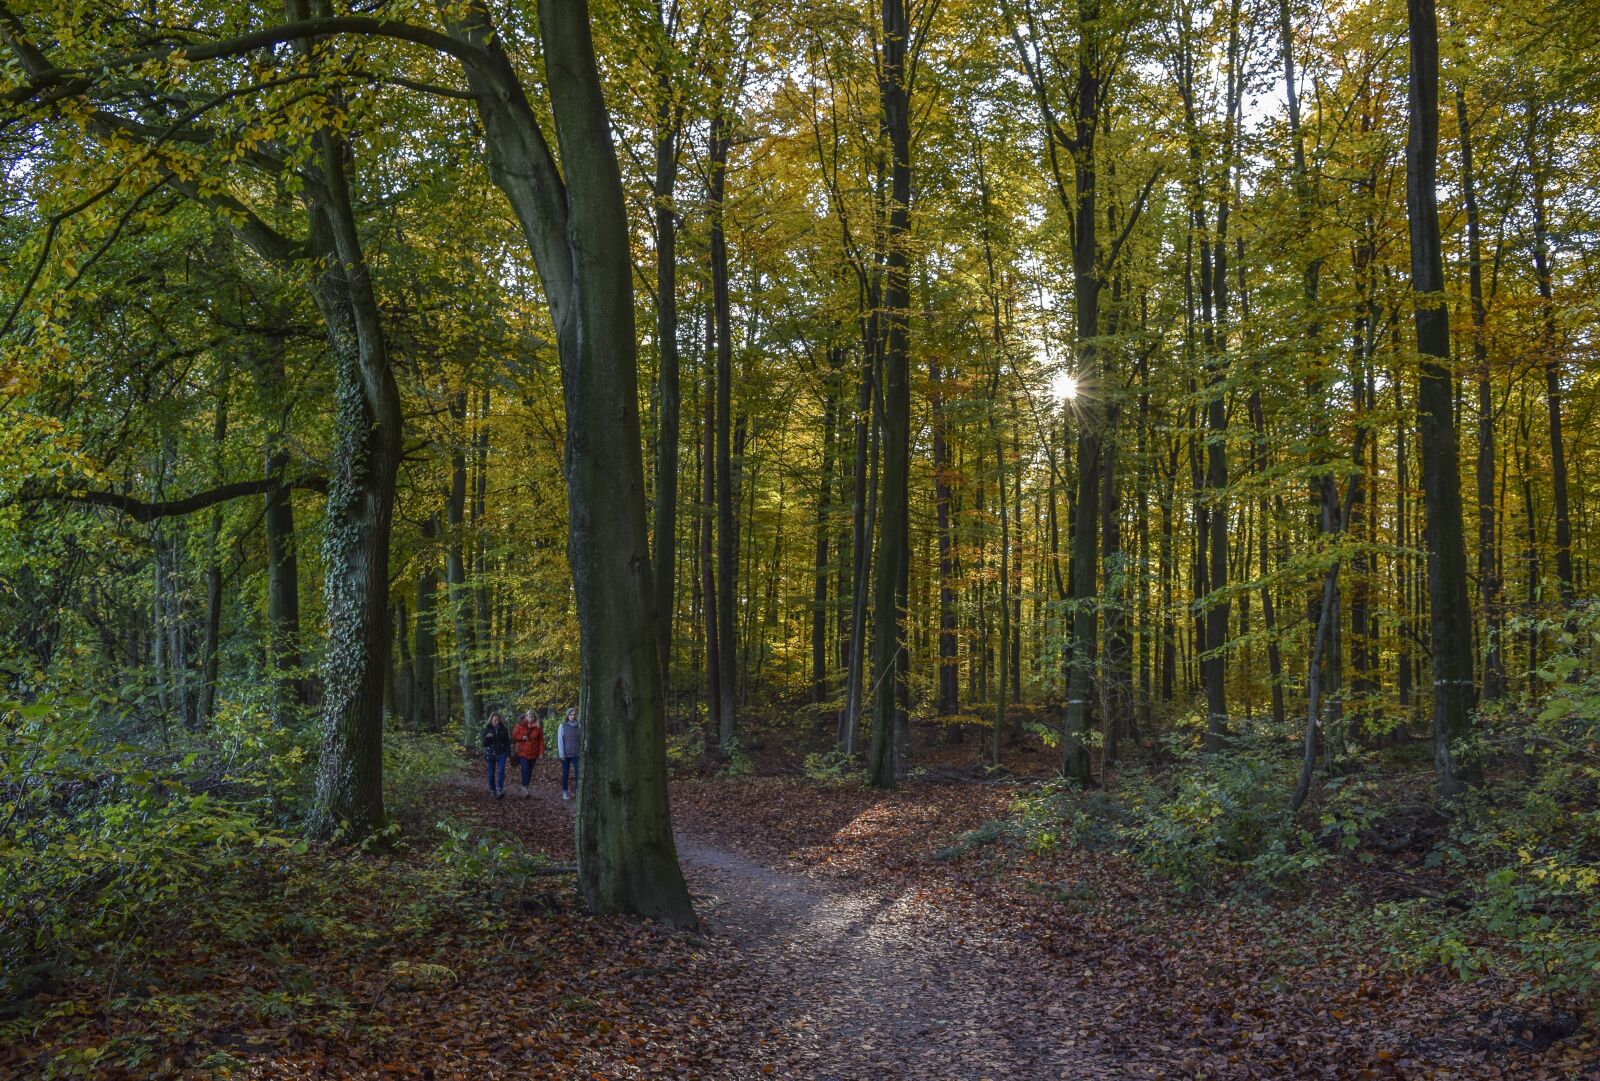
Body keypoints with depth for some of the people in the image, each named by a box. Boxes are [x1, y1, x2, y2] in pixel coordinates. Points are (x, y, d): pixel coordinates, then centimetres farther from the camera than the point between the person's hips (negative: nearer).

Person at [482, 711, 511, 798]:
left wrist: (509, 754, 2)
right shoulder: (487, 729, -2)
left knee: (501, 771, -15)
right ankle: (492, 791, 22)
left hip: (501, 753, -1)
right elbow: (484, 744, -1)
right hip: (490, 754, 1)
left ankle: (500, 790, -16)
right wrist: (487, 738, -22)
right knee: (491, 774, 8)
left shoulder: (503, 729, -1)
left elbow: (507, 742, 4)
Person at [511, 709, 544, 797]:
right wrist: (522, 737, -17)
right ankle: (524, 787, -9)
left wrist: (541, 752, -6)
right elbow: (514, 736, 2)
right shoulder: (520, 725, -5)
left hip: (533, 753, 2)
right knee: (525, 769, -17)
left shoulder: (538, 727, -2)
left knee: (529, 770, 10)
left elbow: (541, 740, 0)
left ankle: (525, 787, 23)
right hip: (522, 752, -2)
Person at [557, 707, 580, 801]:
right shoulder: (563, 726, -3)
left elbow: (581, 740, 5)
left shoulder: (579, 726, 2)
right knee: (565, 773, 8)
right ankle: (565, 792, 19)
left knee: (578, 773, -8)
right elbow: (560, 740, -3)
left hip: (576, 754, 1)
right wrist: (561, 754, -8)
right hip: (566, 754, -1)